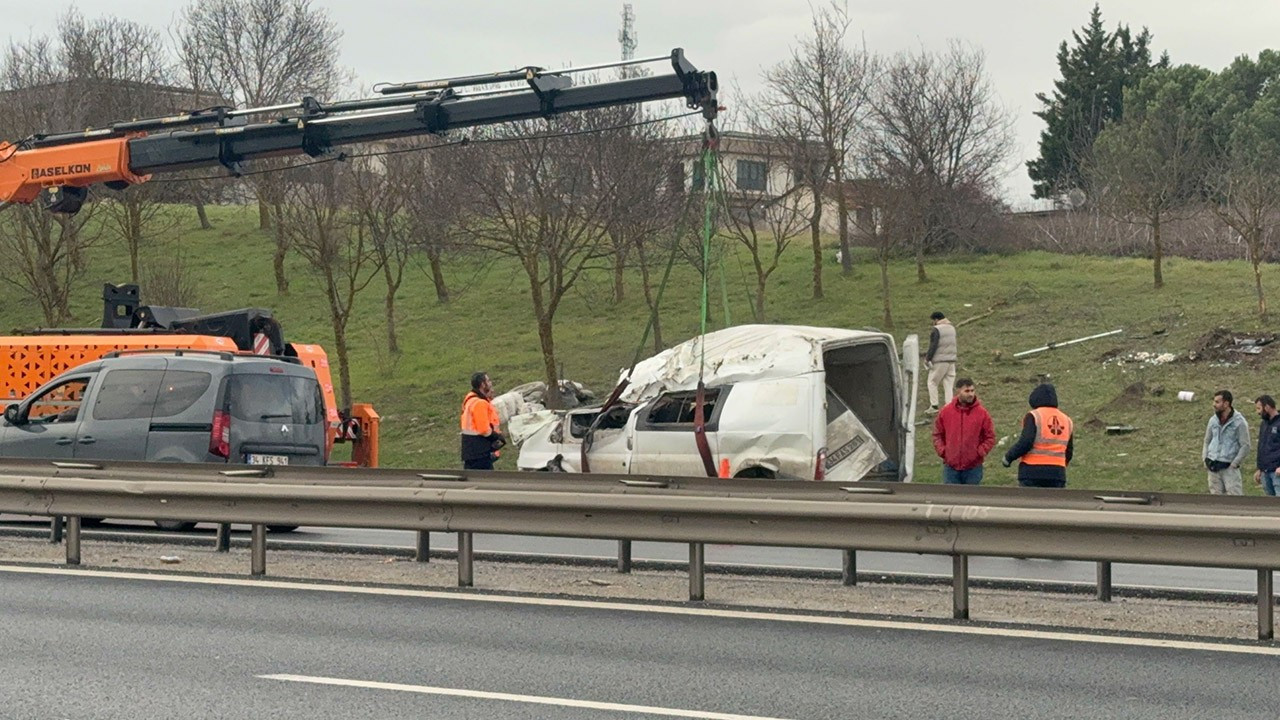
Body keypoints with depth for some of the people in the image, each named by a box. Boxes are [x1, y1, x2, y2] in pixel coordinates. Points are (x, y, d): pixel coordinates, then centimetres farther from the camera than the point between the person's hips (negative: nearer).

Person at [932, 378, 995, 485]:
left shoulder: (982, 413, -4)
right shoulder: (946, 411, 0)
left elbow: (990, 437, 2)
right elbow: (937, 434, 11)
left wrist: (980, 453, -8)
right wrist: (942, 451, -1)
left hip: (973, 468, -1)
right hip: (951, 467, 1)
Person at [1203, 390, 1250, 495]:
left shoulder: (1239, 422, -8)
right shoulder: (1213, 420, 8)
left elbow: (1245, 446, -8)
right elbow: (1207, 441, 19)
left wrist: (1235, 463, -12)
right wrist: (1205, 459, 7)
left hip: (1229, 467, -5)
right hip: (1213, 467, 5)